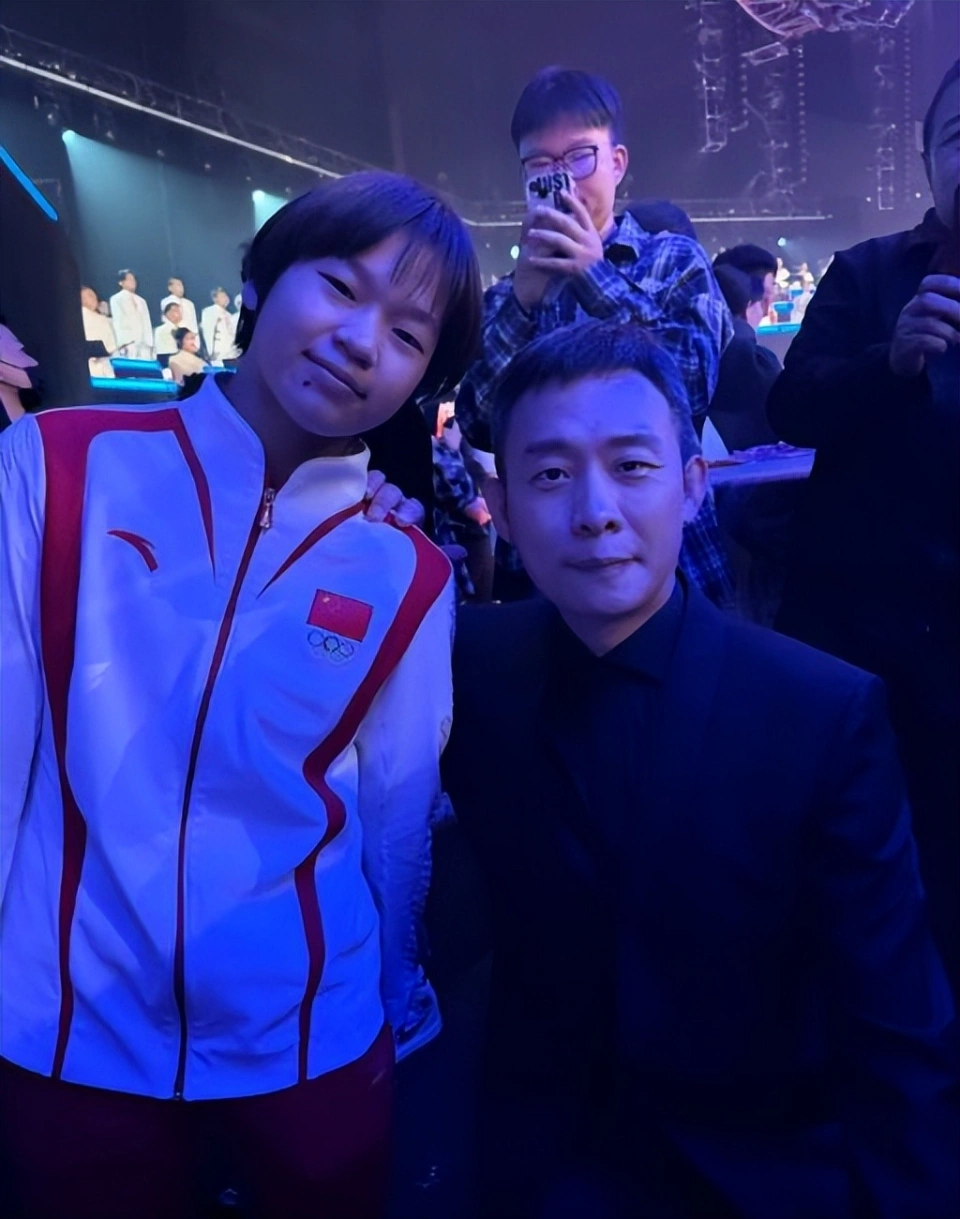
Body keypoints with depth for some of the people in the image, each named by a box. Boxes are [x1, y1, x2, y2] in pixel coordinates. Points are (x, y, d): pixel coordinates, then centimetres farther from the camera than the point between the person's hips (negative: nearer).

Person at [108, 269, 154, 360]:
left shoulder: (141, 301, 22)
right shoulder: (116, 299, 6)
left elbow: (146, 323, 17)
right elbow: (117, 321, -3)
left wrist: (149, 343, 5)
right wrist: (123, 342, -15)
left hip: (144, 344, 5)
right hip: (128, 343, -5)